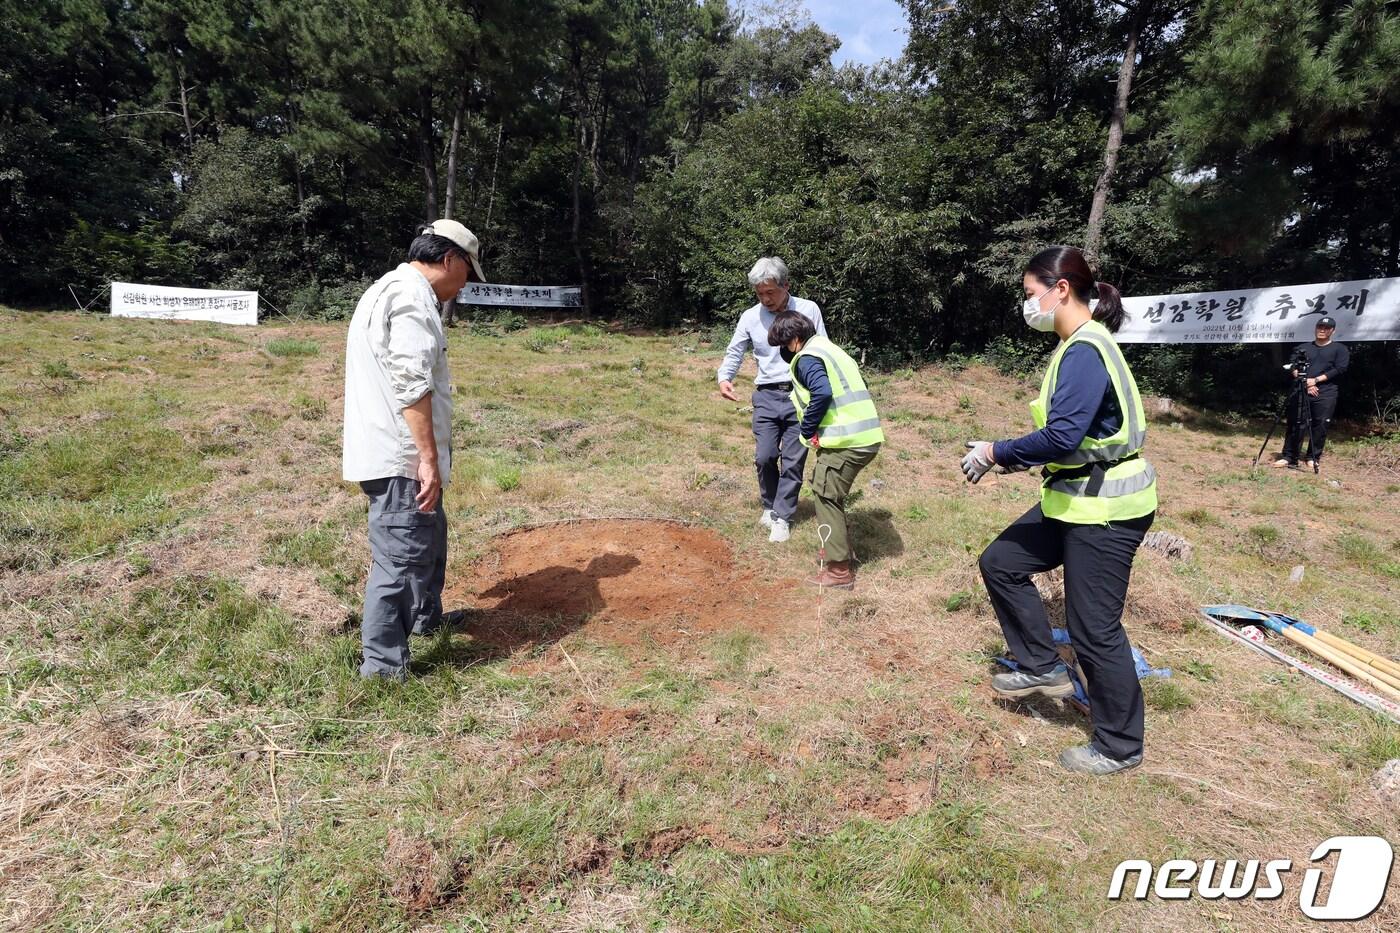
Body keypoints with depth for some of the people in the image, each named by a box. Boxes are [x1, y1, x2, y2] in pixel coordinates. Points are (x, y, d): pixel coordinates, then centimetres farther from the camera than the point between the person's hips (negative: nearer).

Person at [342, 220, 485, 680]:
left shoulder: (388, 290, 21)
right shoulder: (412, 296, -15)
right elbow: (413, 383, -24)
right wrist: (429, 458, -25)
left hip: (390, 453, 11)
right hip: (401, 458, -11)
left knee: (429, 535, 26)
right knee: (401, 556, -5)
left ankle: (426, 615, 44)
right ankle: (383, 666, 4)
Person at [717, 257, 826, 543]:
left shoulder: (808, 310, 0)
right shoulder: (750, 317, 4)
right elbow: (735, 353, 7)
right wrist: (724, 377, -13)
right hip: (767, 396, 2)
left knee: (793, 461, 1)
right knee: (764, 457, -3)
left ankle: (782, 517, 14)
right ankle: (770, 505, 23)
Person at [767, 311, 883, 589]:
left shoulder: (807, 358, -7)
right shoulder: (831, 349, 21)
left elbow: (822, 393, -25)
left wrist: (807, 430, -12)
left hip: (846, 442, -9)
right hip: (867, 437, 9)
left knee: (826, 498, 1)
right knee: (830, 494, 23)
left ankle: (839, 570, 3)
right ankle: (837, 548, 35)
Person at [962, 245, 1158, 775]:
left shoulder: (1085, 351, -21)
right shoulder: (1078, 345, 10)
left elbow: (1062, 436, -28)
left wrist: (997, 453, -16)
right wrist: (1015, 456, 6)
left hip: (1106, 506, -10)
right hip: (1077, 497, 10)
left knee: (1094, 629, 1)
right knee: (1000, 563, 13)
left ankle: (1120, 747, 21)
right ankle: (1042, 667, 26)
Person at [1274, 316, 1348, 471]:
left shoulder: (1340, 349, 10)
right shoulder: (1302, 348, 16)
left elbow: (1340, 370, -2)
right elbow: (1294, 368, 6)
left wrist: (1316, 380, -11)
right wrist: (1306, 383, -9)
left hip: (1325, 394, -1)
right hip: (1300, 391, 2)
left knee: (1320, 426, -3)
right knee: (1295, 424, -3)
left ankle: (1314, 458, 7)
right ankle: (1289, 457, -3)